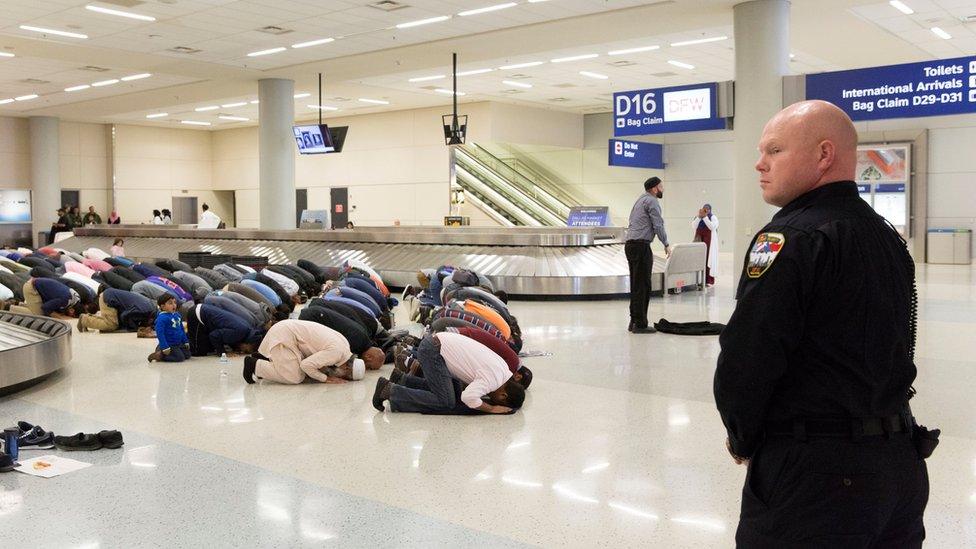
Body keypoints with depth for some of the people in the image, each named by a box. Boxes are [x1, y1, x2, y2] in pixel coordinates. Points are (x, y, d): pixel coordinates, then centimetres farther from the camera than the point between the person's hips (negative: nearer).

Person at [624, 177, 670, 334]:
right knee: (643, 286, -7)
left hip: (630, 244, 10)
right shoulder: (652, 201, -7)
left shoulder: (641, 200, 22)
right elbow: (658, 225, -11)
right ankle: (640, 324, -5)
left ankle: (634, 322, 16)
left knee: (636, 285, 12)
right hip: (641, 246, -10)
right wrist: (666, 244, 2)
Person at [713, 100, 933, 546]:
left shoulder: (790, 239, -17)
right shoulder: (888, 238, 10)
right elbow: (893, 354, 13)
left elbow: (744, 361, -21)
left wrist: (743, 440, -3)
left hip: (813, 476, -9)